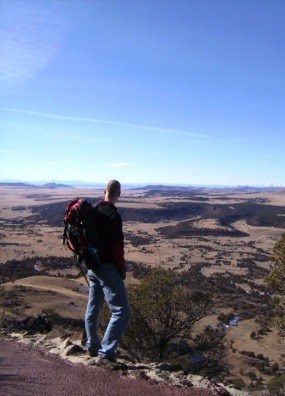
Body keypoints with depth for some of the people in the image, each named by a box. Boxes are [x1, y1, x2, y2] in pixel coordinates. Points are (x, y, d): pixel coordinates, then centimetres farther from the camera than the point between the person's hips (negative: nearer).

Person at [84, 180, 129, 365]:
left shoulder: (93, 211, 6)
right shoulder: (113, 215, -19)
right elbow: (117, 246, -19)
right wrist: (122, 269, -7)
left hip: (92, 266, 9)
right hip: (107, 267, -9)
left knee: (93, 307, 20)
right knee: (121, 311, -2)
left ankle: (92, 346, 34)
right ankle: (106, 352, -3)